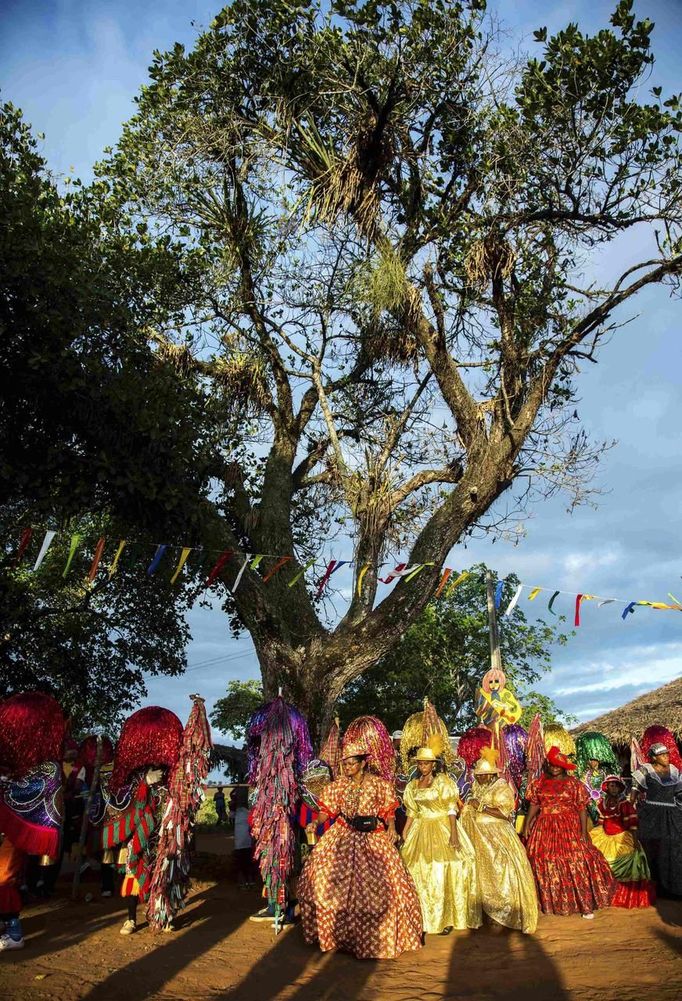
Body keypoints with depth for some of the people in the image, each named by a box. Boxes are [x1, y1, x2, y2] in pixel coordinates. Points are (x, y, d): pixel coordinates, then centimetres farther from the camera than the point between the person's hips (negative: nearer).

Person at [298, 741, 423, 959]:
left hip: (372, 838, -2)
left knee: (377, 883, -6)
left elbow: (388, 811, 1)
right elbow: (327, 811, 4)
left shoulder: (379, 784, -3)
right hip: (343, 836, 2)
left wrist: (391, 828, -11)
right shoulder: (338, 786, 3)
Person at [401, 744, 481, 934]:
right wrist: (404, 834, 8)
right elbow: (412, 812, 11)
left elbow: (451, 809, -12)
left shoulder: (443, 781, -9)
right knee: (421, 871, 7)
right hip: (421, 831, 5)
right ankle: (423, 918, 20)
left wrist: (453, 833, -21)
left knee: (443, 872, -3)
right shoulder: (413, 785, 6)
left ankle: (447, 918, 8)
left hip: (442, 827, -5)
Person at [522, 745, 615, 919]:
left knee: (577, 863, -7)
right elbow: (533, 805, 6)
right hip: (545, 829, 3)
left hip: (570, 828, -3)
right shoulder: (539, 783, 5)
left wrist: (584, 832, -11)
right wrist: (526, 825, -2)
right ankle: (548, 902, 18)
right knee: (544, 864, 4)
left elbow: (582, 808, -4)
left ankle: (586, 905, 3)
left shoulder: (574, 783, -2)